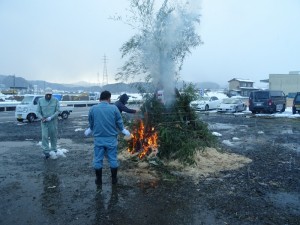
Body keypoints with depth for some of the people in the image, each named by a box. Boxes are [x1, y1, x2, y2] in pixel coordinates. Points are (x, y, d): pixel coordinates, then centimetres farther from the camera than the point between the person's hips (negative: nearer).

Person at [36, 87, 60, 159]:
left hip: (53, 121, 0)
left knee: (53, 136, 8)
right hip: (44, 122, 0)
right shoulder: (40, 100, 2)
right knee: (44, 136, -7)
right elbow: (38, 112, 3)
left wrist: (50, 118, -18)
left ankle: (54, 150, 21)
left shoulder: (55, 100, -2)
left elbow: (57, 111, -6)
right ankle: (46, 152, -3)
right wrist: (41, 118, -16)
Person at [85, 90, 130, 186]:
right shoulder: (114, 108, -5)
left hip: (98, 138, 1)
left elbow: (91, 124, 9)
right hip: (111, 138, -1)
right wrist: (124, 131, 21)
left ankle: (99, 180, 21)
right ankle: (114, 179, 22)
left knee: (98, 159, 12)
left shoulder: (93, 109, 0)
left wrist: (89, 130, 31)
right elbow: (119, 123, 2)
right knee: (113, 159, 11)